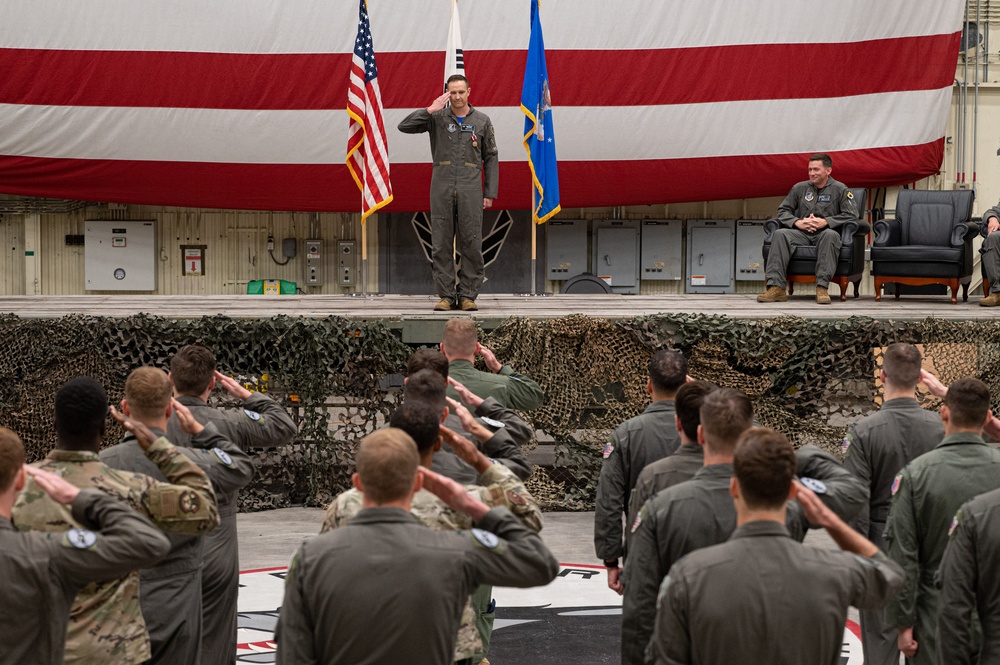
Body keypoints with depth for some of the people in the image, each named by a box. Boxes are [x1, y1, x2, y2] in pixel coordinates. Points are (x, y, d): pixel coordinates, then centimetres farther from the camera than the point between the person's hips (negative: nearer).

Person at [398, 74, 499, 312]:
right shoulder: (437, 118, 7)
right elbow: (404, 126, -2)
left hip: (470, 191, 0)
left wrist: (490, 193, 3)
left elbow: (491, 159, 9)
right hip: (441, 189, 0)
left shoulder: (482, 121, 8)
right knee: (441, 246, 1)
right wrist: (430, 110, -11)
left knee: (471, 246, -1)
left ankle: (468, 296, 5)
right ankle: (446, 296, 6)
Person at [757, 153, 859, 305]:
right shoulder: (799, 188, 17)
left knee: (830, 235, -39)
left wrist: (825, 222, -14)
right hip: (802, 234, 3)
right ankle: (776, 287, -39)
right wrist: (797, 222, -7)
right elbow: (783, 210, 14)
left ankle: (822, 288, -42)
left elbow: (851, 214, -3)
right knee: (780, 234, -28)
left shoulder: (839, 189, 7)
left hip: (824, 233, -3)